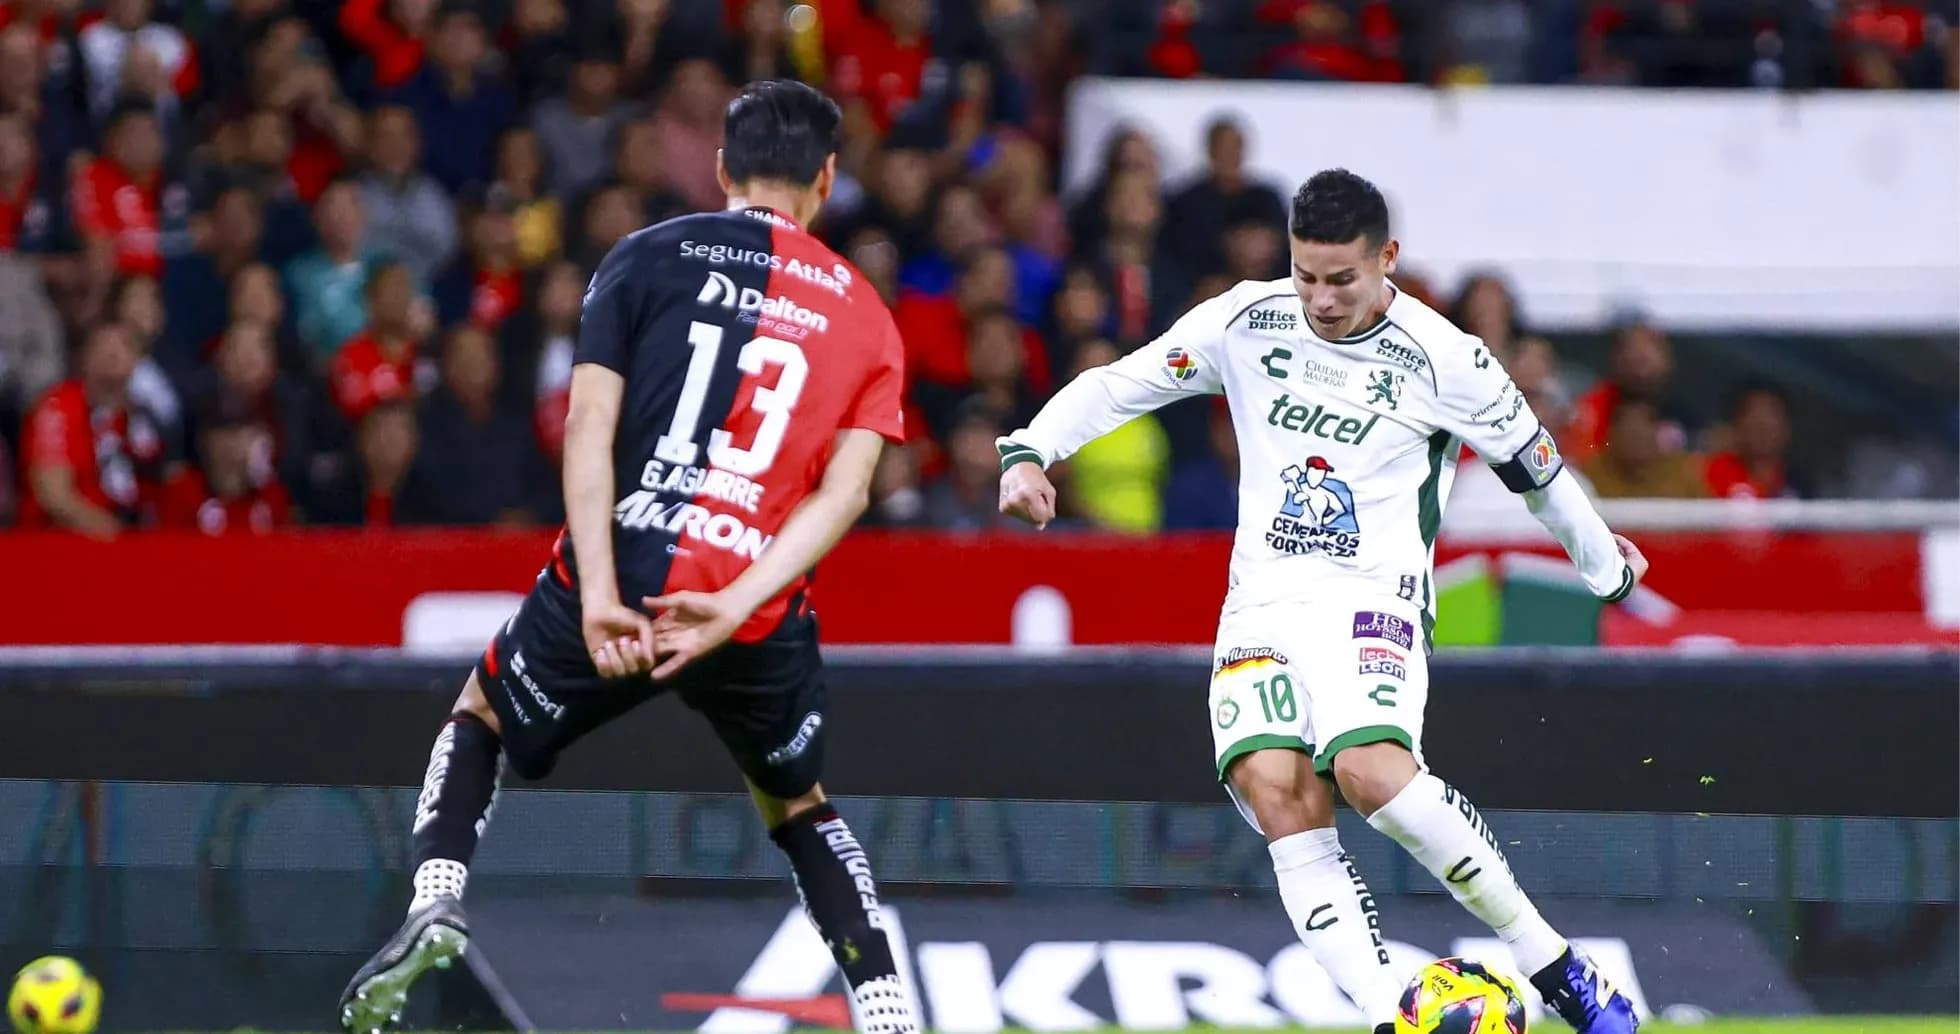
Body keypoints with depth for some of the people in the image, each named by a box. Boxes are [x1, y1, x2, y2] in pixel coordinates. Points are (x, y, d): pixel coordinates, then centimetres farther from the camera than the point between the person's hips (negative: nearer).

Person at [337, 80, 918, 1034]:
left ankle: (435, 902, 2)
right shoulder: (866, 316, 13)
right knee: (798, 809, 28)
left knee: (480, 719, 27)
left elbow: (589, 427, -6)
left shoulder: (648, 259, 7)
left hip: (617, 587, -1)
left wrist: (600, 594, -13)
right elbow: (845, 490, -2)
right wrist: (734, 608, -12)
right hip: (761, 616, 1)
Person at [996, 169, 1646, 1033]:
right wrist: (1030, 449, -6)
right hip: (1261, 602, 4)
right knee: (1276, 789, -22)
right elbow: (1117, 385, 10)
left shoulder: (1444, 360, -5)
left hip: (1372, 598, -4)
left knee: (1369, 768, -31)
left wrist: (1607, 566, 22)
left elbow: (1535, 468, 9)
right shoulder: (1247, 321, 3)